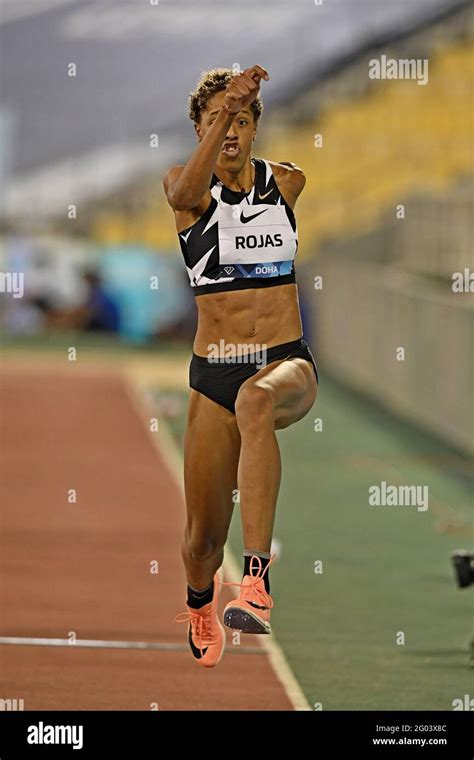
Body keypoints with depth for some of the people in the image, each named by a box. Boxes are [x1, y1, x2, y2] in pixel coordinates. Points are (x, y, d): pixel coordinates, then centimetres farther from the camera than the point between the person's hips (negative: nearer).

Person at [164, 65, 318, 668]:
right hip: (214, 373, 1)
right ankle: (200, 597, 46)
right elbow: (187, 192, -27)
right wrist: (223, 112, -40)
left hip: (287, 364, -1)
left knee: (254, 399, -40)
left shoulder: (287, 182, 5)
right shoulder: (186, 188, -2)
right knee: (202, 539, 5)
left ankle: (257, 580, -50)